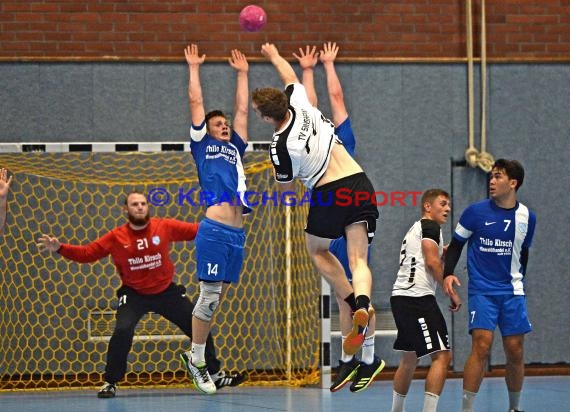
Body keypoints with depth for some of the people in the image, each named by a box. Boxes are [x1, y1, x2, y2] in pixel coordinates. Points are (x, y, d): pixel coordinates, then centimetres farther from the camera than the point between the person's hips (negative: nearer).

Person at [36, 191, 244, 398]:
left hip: (166, 292, 2)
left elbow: (195, 231, -7)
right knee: (122, 331, -25)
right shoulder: (116, 237, -11)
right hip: (134, 294, -2)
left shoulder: (164, 227, -10)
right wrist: (59, 248, -24)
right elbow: (86, 253, -9)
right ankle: (110, 382, -7)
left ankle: (215, 374, 26)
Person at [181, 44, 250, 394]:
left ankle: (197, 355, 14)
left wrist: (243, 74, 29)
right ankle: (196, 359, 3)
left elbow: (242, 109, 26)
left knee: (217, 298, 7)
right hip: (214, 231, -5)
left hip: (238, 234, 5)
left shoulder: (235, 148, 22)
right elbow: (196, 102, 12)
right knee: (210, 296, -6)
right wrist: (194, 68, 17)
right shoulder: (202, 144, 10)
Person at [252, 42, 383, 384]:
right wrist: (274, 55, 40)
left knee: (317, 250, 22)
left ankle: (354, 303, 6)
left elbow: (286, 190, 5)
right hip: (359, 184, 5)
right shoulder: (301, 103, 0)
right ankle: (362, 306, -27)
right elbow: (291, 76, 24)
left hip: (328, 193, -5)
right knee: (358, 259, 1)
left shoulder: (281, 147, -11)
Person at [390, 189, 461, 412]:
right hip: (418, 297, -11)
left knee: (409, 358, 20)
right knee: (442, 355, -13)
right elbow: (432, 262, -15)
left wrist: (441, 254, 23)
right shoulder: (430, 226, -4)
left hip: (400, 296, 11)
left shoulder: (415, 229, 25)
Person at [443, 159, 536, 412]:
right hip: (481, 290, -3)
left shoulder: (527, 217, 4)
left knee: (515, 351, 3)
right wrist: (448, 274, -11)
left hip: (512, 292, 3)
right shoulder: (476, 212, -4)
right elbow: (456, 244, 3)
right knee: (481, 345, -18)